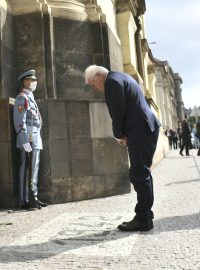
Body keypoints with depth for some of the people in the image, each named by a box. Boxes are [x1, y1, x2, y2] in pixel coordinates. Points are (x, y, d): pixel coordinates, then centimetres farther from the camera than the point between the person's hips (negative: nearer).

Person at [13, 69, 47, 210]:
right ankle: (26, 201, -4)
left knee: (34, 169, 10)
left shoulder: (30, 98, 23)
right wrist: (25, 141, -22)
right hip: (29, 139, -9)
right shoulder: (22, 97, -7)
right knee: (28, 170, -8)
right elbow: (19, 122, -16)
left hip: (35, 139, 9)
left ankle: (33, 198, 16)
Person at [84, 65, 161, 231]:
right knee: (142, 173, 15)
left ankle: (143, 219, 1)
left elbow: (118, 112, -15)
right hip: (146, 129, 11)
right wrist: (123, 134, 10)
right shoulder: (120, 77, 20)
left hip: (141, 130, -11)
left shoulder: (112, 81, -11)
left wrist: (119, 134, -1)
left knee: (139, 174, -6)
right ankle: (146, 213, 25)